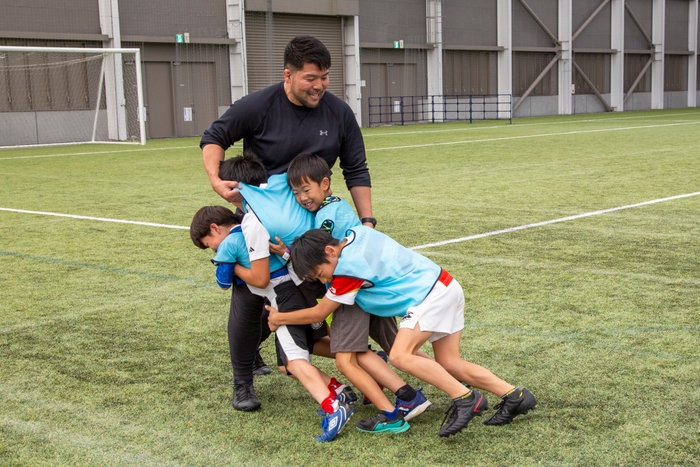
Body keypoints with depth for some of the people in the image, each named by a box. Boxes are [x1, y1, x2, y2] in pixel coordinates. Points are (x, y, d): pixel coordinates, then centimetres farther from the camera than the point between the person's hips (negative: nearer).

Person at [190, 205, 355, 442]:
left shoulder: (228, 245, 1)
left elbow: (224, 282, 8)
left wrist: (233, 266, 21)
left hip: (284, 298, -9)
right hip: (302, 289, 9)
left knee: (294, 359, -21)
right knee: (286, 365, 14)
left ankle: (333, 409, -38)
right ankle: (338, 390, 6)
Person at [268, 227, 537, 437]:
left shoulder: (349, 267, -18)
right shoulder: (356, 234, 5)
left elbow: (319, 313, -5)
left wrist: (279, 318, 9)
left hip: (430, 295, -10)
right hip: (443, 286, 10)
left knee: (400, 356, -20)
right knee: (449, 364, 8)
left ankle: (465, 399, -20)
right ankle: (515, 396, 6)